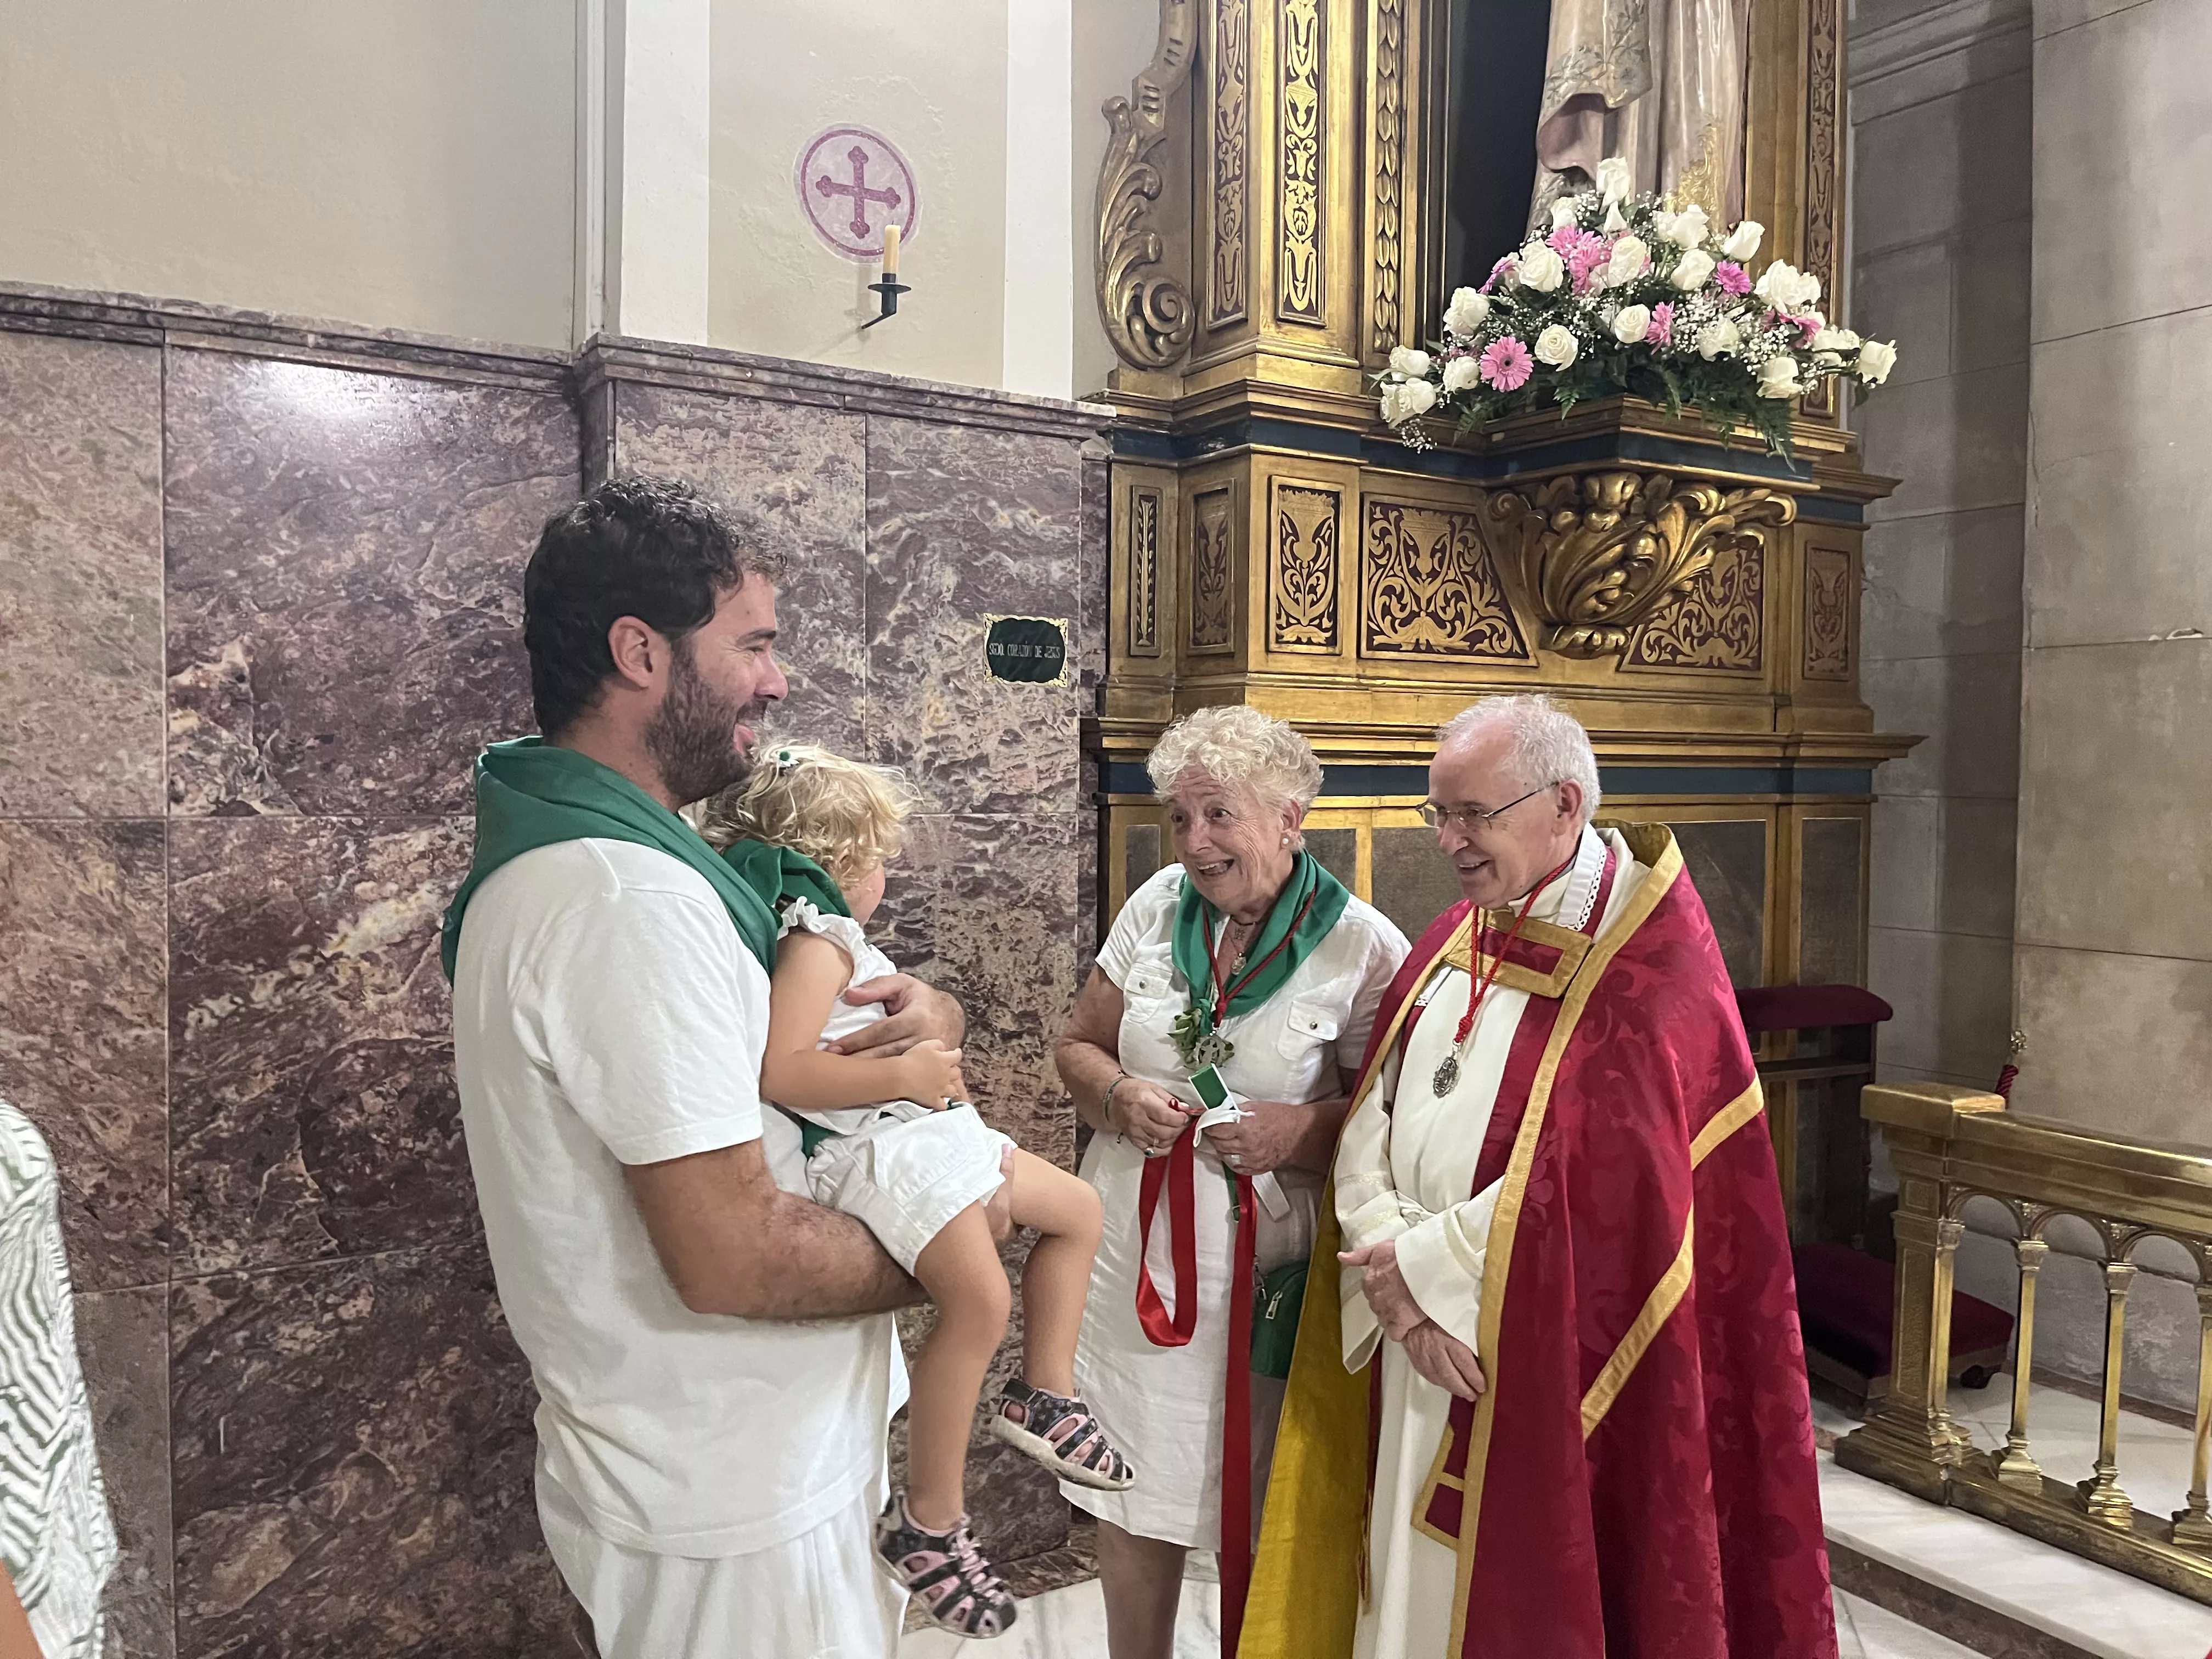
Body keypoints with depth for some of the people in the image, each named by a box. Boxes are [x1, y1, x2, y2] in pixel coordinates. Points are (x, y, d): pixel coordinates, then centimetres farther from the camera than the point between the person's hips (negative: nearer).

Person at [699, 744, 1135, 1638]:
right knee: (979, 1297, -29)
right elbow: (779, 1071, -29)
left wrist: (923, 1053, 16)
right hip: (872, 1149, -11)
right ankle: (928, 1521, -13)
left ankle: (1044, 1395, 25)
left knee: (1078, 1207, 16)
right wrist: (904, 1073, -24)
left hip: (923, 1133, 11)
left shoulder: (824, 933, 16)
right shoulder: (818, 938, -15)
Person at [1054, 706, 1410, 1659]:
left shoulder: (1363, 947, -10)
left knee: (1256, 1516, 13)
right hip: (1136, 1253, 4)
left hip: (1265, 1270, -3)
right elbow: (1080, 1046, 9)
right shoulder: (1158, 906, 1)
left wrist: (1304, 1130, -22)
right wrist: (1121, 1097, -11)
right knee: (1132, 1506, 16)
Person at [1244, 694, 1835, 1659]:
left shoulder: (1646, 959, -12)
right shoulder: (1454, 940, 8)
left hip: (1553, 1368, -6)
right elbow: (1370, 1127, 3)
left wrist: (1425, 1267, -14)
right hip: (1420, 1358, 6)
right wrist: (1397, 1288, -12)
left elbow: (1605, 1179, -20)